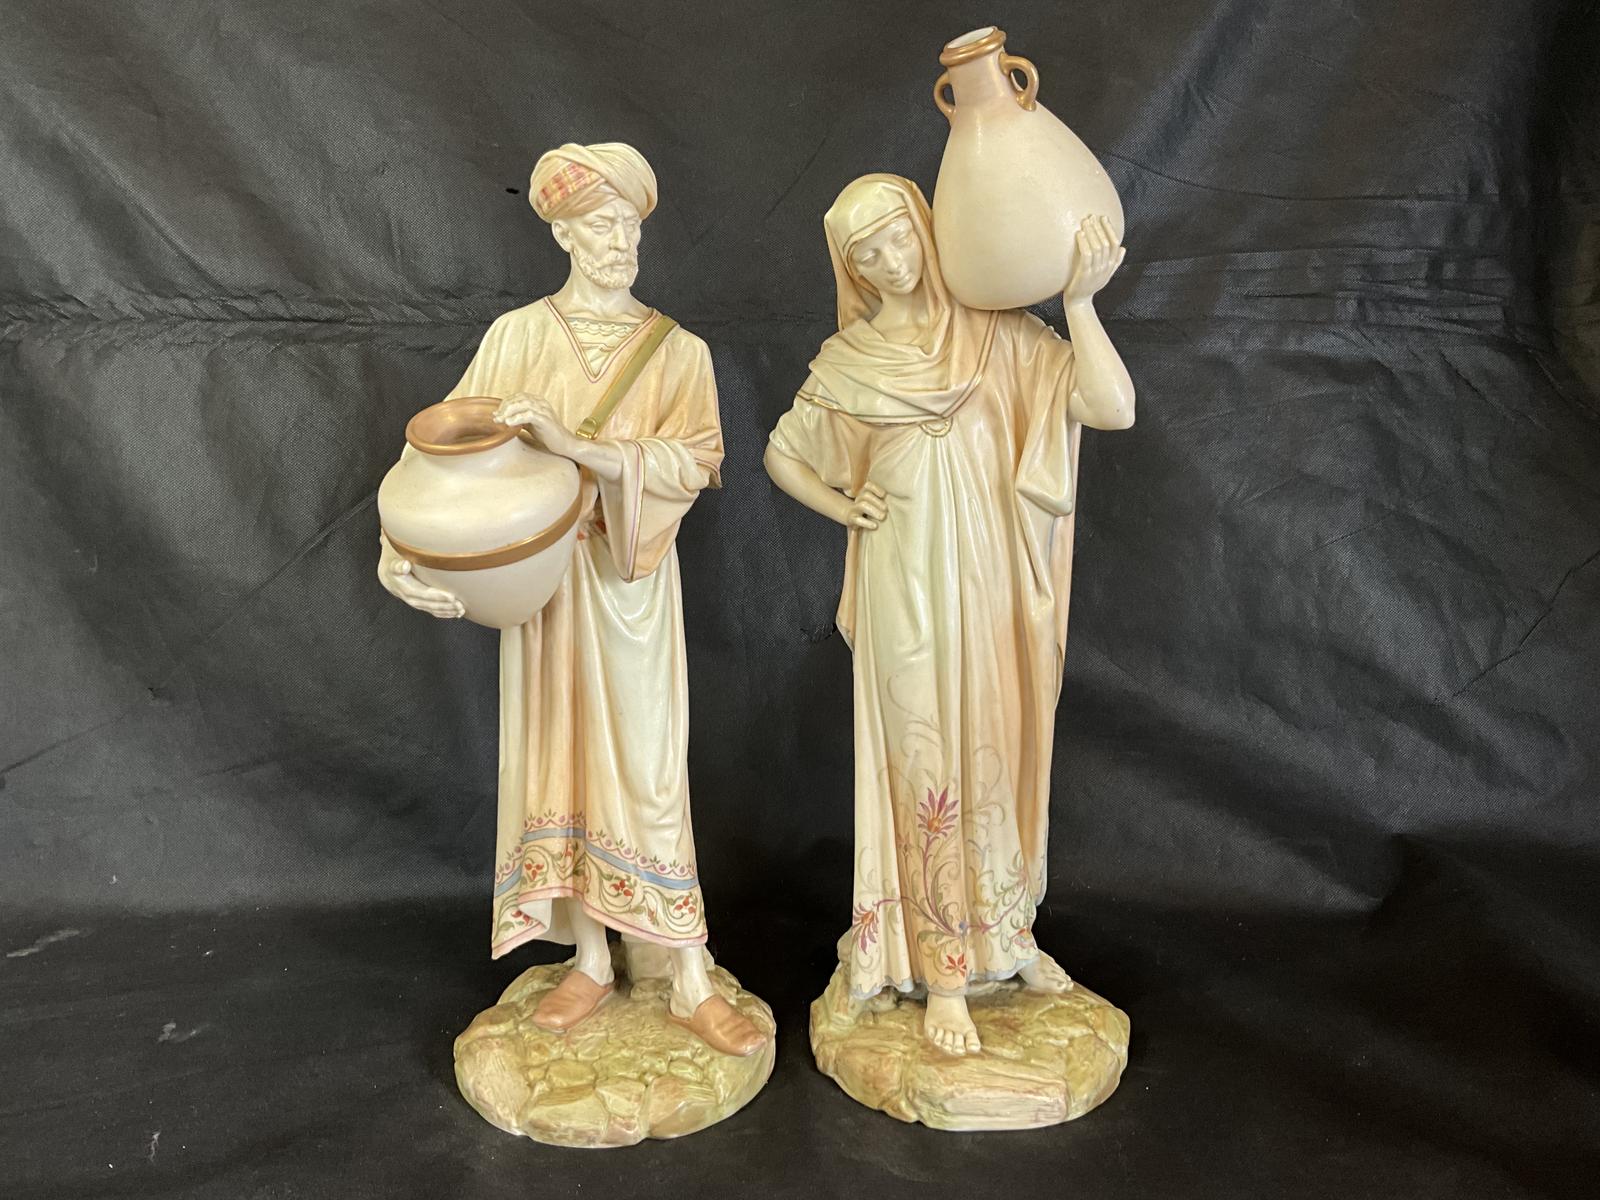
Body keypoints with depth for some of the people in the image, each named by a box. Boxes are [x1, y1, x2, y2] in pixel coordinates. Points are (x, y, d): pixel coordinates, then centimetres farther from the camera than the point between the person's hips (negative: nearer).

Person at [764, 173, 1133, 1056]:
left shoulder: (1001, 336, 0)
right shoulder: (848, 363, 4)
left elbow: (1112, 409, -12)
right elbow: (781, 455, 17)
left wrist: (1079, 301, -19)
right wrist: (846, 507, 3)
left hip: (994, 588, 1)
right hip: (908, 594, -1)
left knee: (999, 759, 13)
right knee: (927, 767, 3)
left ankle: (1005, 931, 34)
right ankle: (943, 974, 16)